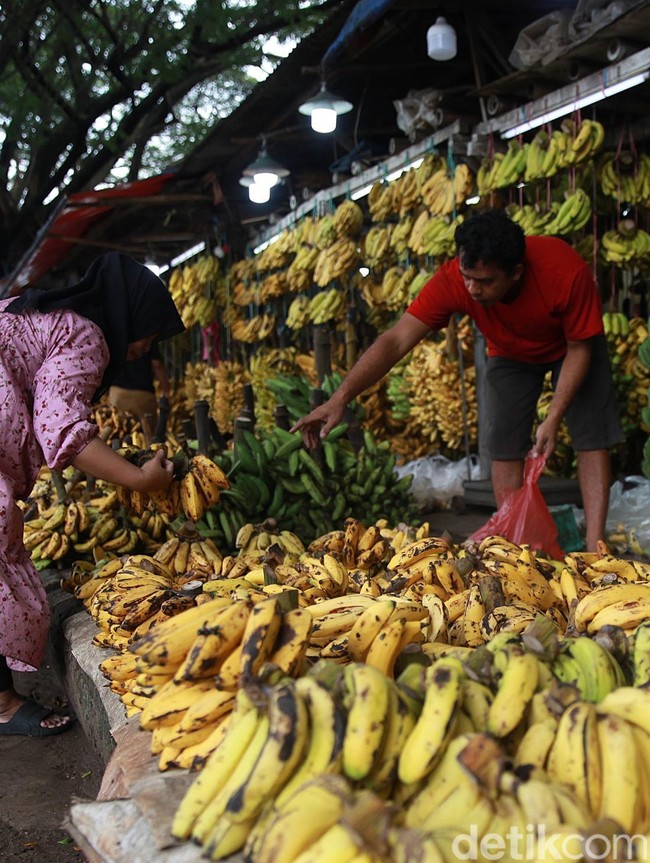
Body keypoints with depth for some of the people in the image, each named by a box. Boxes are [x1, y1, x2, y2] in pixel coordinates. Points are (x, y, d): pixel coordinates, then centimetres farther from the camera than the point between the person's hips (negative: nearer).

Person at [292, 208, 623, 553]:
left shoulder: (566, 270, -39)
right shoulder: (452, 281, -35)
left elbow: (579, 348, -26)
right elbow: (396, 340, -39)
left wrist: (553, 418, -32)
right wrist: (340, 398, -49)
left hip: (571, 346, -1)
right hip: (509, 354, 2)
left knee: (592, 439, -10)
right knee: (504, 447, -6)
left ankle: (595, 551, -5)